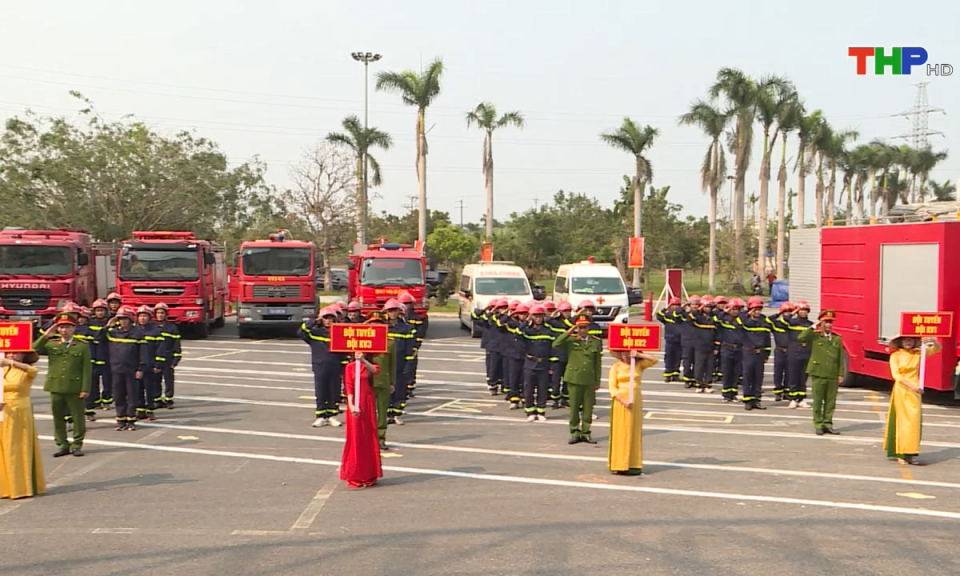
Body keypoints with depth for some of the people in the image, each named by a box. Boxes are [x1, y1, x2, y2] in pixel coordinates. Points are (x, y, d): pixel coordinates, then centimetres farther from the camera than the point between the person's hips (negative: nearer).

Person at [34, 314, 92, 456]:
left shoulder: (82, 346, 2)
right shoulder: (51, 345, 11)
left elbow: (87, 369, -2)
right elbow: (34, 350, -2)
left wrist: (85, 389, -9)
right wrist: (45, 336, -7)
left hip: (75, 389, -3)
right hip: (56, 388, 3)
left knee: (78, 417, 3)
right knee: (58, 417, 8)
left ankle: (77, 445, 14)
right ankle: (63, 445, 18)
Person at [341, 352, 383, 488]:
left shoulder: (370, 366, 6)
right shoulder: (350, 367, 0)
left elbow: (376, 371, -18)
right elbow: (348, 386, -7)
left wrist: (363, 360, -31)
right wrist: (351, 405, -19)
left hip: (368, 403, 3)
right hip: (355, 404, -3)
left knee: (369, 438, 6)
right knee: (355, 438, -1)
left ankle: (369, 474, 15)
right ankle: (354, 476, 6)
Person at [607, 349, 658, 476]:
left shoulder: (639, 365, 5)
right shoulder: (616, 367, -2)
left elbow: (653, 360, -8)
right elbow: (612, 387, -6)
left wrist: (639, 355, -15)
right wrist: (623, 401, -16)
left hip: (636, 401, 3)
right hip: (620, 401, -3)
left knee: (635, 433, 5)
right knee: (620, 433, 0)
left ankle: (633, 464, 11)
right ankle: (619, 465, 5)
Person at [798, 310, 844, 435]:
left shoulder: (837, 339, 10)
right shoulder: (814, 336, 0)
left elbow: (840, 358, 10)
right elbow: (801, 337, -20)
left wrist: (840, 374, 4)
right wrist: (813, 327, -15)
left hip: (832, 376, 3)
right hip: (818, 374, -3)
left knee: (830, 402, 6)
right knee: (818, 401, 2)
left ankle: (827, 424, 16)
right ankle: (818, 425, 9)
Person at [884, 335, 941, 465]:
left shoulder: (918, 354, 4)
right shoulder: (895, 356, -3)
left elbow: (937, 349, -1)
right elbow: (896, 375, -11)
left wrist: (933, 341, -24)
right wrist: (911, 386, -21)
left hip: (915, 392, 3)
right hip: (901, 391, -2)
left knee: (914, 421, -2)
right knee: (901, 421, -1)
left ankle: (911, 454, -1)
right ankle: (901, 454, 3)